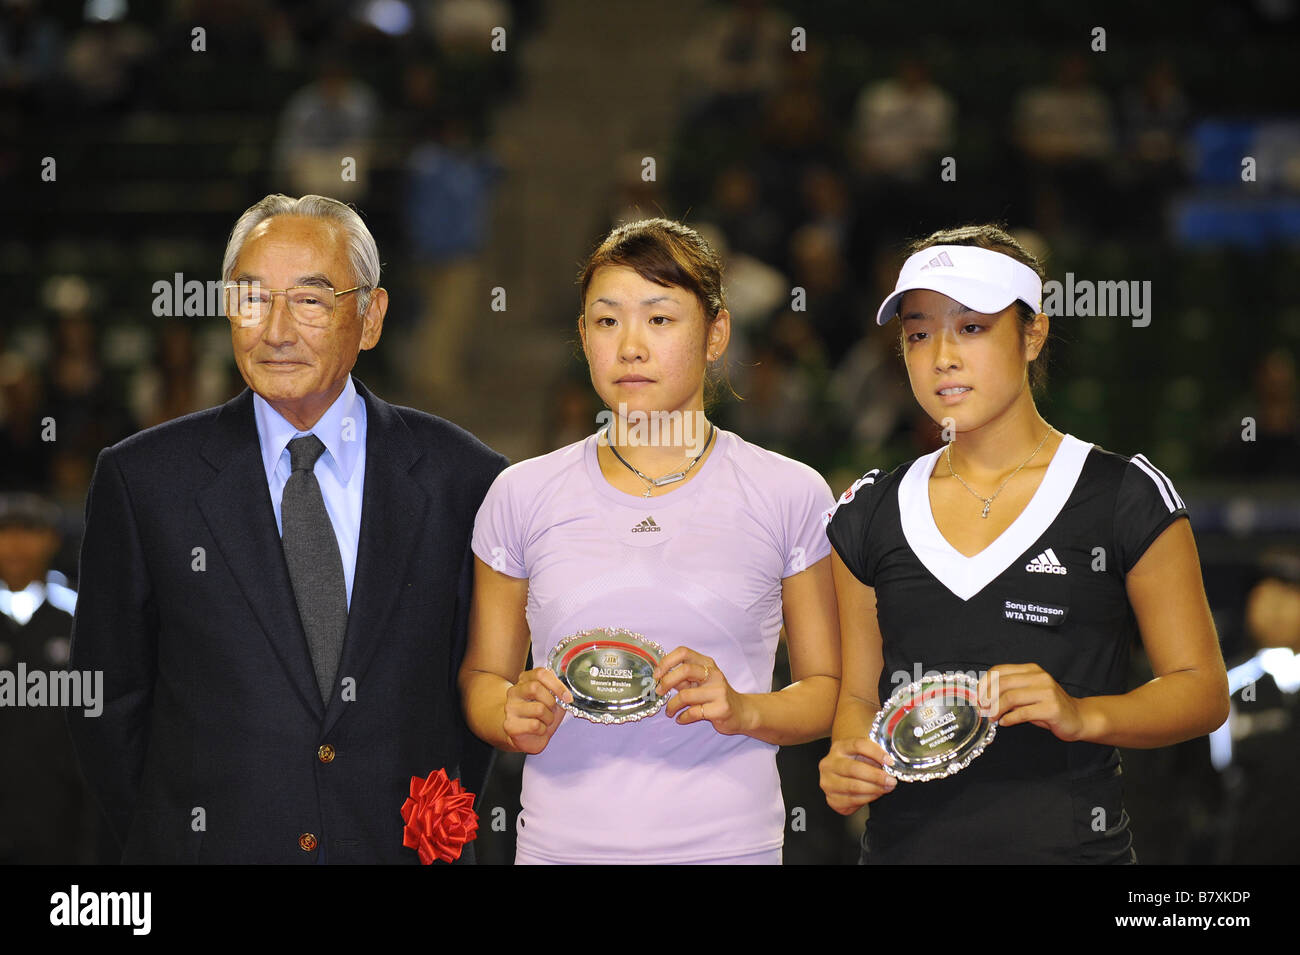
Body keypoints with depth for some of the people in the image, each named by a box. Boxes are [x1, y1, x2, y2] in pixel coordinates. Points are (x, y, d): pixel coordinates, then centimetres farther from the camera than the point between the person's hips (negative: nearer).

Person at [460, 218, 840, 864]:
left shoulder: (788, 496, 2)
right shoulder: (523, 497, 6)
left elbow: (828, 689, 6)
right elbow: (482, 675, 12)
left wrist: (744, 711, -12)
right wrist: (516, 721, -9)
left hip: (727, 843, -1)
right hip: (562, 842, 1)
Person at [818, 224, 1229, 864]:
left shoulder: (1123, 497, -2)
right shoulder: (870, 515, 9)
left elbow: (1202, 690, -3)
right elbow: (859, 695, 13)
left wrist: (1081, 714, -20)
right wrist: (847, 762, -8)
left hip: (1069, 843, -3)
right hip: (905, 845, 3)